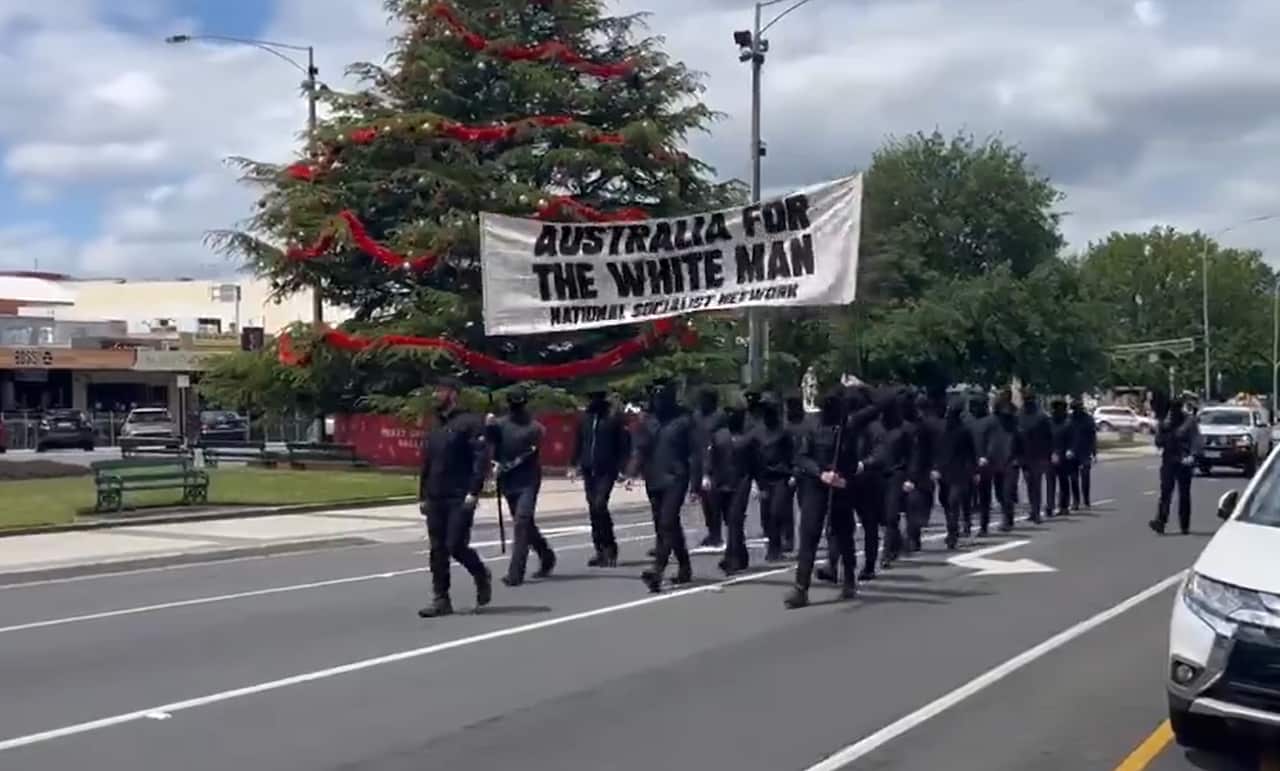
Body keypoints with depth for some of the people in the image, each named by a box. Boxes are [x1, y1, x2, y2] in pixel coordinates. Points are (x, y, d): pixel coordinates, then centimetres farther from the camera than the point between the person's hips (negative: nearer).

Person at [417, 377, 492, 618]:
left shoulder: (470, 422, -6)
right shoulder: (435, 427, 17)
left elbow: (481, 459, -13)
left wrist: (474, 492, -19)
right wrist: (422, 496, 16)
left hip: (460, 498, -7)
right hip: (435, 499, 7)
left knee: (456, 545, -10)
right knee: (437, 550, 4)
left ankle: (481, 576, 18)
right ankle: (441, 600, 9)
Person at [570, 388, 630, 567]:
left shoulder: (614, 417, -5)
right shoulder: (586, 418, 10)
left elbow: (624, 444, -7)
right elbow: (578, 443, 18)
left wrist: (622, 468, -12)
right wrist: (575, 464, 11)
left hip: (607, 470, -6)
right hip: (588, 471, 6)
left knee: (599, 505, -17)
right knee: (593, 510, 7)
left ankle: (610, 547, -4)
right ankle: (601, 550, 14)